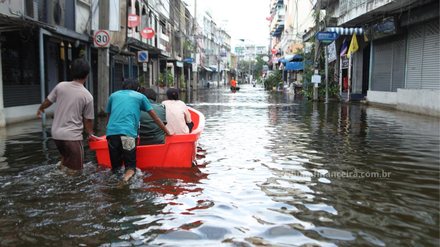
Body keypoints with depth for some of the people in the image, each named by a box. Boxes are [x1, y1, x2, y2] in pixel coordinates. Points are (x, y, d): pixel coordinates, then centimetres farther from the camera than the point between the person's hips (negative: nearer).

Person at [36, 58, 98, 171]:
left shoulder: (60, 86, -2)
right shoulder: (87, 96, -11)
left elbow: (48, 101, 12)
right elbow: (88, 120, -4)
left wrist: (40, 109, 35)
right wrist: (90, 134, 15)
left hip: (57, 133, 6)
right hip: (72, 136, -5)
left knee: (65, 160, 27)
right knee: (75, 169, 3)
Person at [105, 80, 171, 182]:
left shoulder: (113, 95, 25)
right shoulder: (140, 96, 18)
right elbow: (155, 117, 20)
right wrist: (167, 132, 28)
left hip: (111, 132, 3)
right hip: (128, 133, -3)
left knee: (115, 167, 14)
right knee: (130, 164, 2)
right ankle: (129, 170, -24)